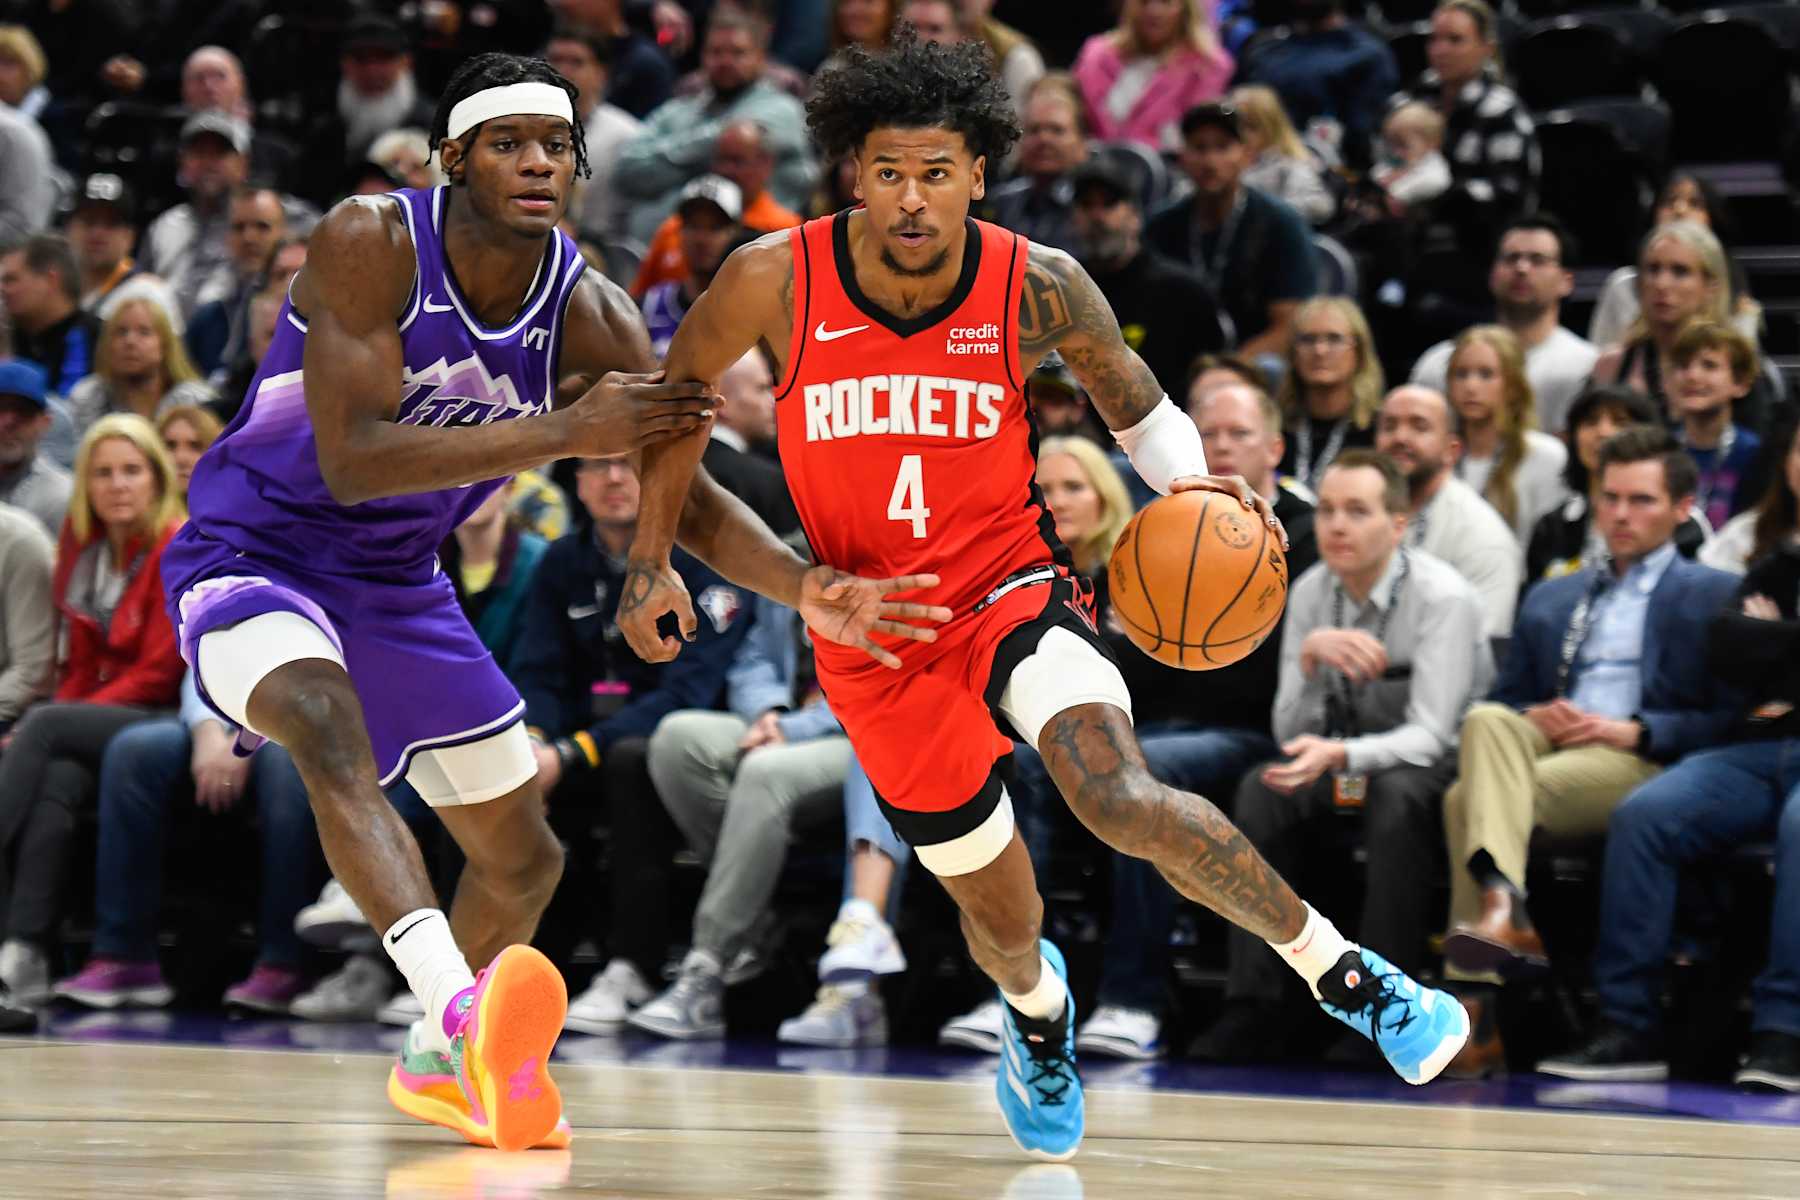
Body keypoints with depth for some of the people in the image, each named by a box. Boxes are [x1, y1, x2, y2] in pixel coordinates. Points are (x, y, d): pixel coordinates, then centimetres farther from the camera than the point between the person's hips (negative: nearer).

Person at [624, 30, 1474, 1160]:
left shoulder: (1038, 287, -13)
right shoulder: (778, 280, -15)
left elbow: (1132, 396, 6)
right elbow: (678, 391, 5)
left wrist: (1192, 481, -14)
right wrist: (653, 555, 2)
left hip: (1012, 584, -1)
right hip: (874, 635, 1)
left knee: (1124, 798, -31)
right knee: (1000, 913, 11)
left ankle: (1347, 975, -15)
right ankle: (1037, 1007, 50)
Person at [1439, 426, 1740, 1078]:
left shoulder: (1713, 596, 14)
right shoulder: (1549, 600, 31)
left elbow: (1733, 719, 2)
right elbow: (1504, 700, 27)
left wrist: (1634, 730, -10)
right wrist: (1534, 718, 3)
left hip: (1642, 762, -5)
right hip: (1546, 746, 5)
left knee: (1470, 797, -30)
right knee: (1488, 722, -32)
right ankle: (1502, 906, -46)